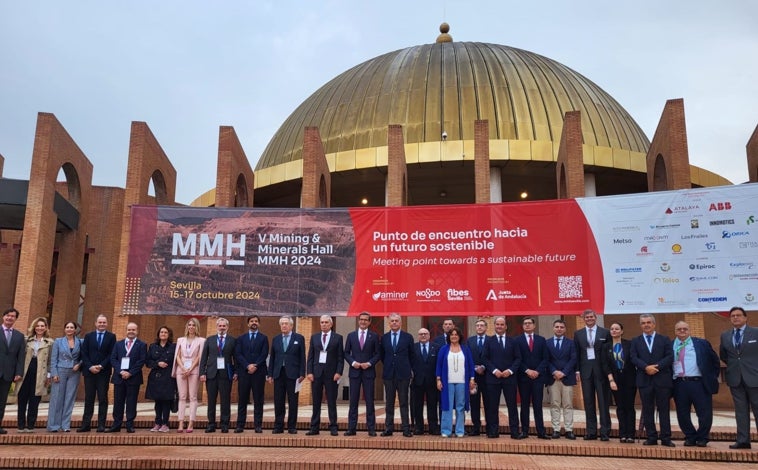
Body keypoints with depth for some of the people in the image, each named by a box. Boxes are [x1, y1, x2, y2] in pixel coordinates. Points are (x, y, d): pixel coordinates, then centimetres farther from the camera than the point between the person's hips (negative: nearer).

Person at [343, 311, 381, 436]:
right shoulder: (351, 335, 8)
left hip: (368, 372, -1)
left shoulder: (374, 336, 4)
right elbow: (346, 353, 8)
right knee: (353, 401, 4)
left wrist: (369, 363, -11)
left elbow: (377, 354, 3)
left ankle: (371, 428, 7)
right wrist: (353, 362, -8)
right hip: (354, 371, 1)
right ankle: (351, 428, 8)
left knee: (369, 401, 1)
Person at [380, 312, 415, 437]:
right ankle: (388, 428, 13)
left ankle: (406, 429, 5)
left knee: (403, 403, 1)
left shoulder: (408, 337, 0)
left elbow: (411, 355, 7)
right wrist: (388, 365, 11)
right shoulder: (384, 337, 6)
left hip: (403, 374, -2)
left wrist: (406, 367, 8)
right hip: (389, 374, 2)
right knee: (389, 403, 7)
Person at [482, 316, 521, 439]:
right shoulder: (489, 341, 7)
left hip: (509, 377, 1)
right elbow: (485, 358, 1)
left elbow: (518, 358, 5)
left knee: (512, 405, 2)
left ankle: (515, 432, 7)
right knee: (492, 406, 2)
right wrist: (494, 370, -11)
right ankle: (493, 431, 9)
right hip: (493, 378, -1)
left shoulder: (512, 341, 10)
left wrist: (510, 370, -9)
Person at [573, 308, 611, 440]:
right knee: (588, 401, 5)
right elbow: (576, 353, 9)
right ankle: (591, 431, 11)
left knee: (603, 401, -1)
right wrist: (577, 370, 1)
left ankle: (604, 432, 5)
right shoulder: (578, 333, 9)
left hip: (601, 370, -2)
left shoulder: (605, 333, 2)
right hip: (586, 369, 2)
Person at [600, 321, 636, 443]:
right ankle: (622, 434, 10)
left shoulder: (629, 344, -3)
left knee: (629, 407, 1)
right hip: (615, 380, 2)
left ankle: (630, 435, 6)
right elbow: (605, 365, 1)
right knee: (620, 407, 5)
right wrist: (611, 380, -8)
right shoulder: (606, 347, 4)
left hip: (629, 379, -2)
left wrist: (637, 377, -10)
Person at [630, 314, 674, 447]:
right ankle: (651, 438, 10)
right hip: (644, 380, 1)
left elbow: (670, 357, -2)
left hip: (662, 379, -1)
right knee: (647, 410, 4)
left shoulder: (664, 340, 9)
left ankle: (666, 438, 6)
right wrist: (646, 367, -16)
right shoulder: (636, 341, 11)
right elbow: (634, 358, 0)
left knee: (664, 410, 2)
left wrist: (657, 366, -14)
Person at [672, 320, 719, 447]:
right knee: (682, 414, 6)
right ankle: (690, 437, 22)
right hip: (679, 384, 2)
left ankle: (702, 438, 19)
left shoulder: (701, 343, 5)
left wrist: (713, 377, 6)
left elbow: (715, 360, 11)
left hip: (699, 383, -1)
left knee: (705, 413, 1)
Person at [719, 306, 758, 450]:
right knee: (740, 411, 5)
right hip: (735, 378, 4)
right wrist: (733, 365, 10)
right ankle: (743, 440, 7)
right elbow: (723, 356, 20)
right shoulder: (725, 335, 10)